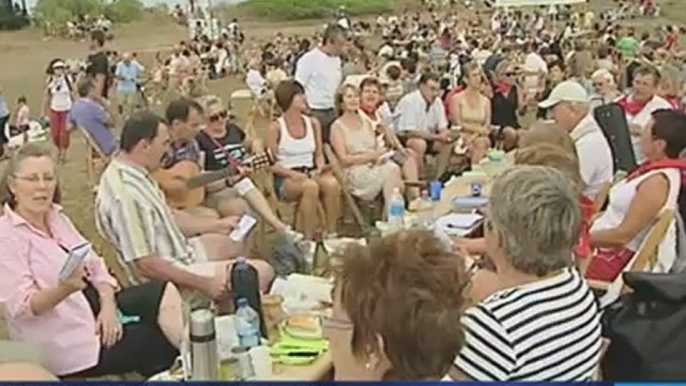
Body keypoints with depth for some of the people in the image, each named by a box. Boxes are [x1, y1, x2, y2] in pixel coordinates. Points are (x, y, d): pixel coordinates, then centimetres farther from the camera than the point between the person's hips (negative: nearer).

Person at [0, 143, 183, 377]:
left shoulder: (56, 217, 9)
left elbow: (95, 266, 7)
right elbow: (21, 306, -21)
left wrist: (108, 306, -11)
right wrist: (64, 289, -40)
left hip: (92, 307, 7)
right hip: (66, 342, -7)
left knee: (165, 293, -10)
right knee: (160, 339, -12)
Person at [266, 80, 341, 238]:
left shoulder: (313, 123, 12)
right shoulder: (276, 127, -3)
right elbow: (271, 164, -5)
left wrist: (320, 167, -7)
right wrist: (293, 174, -20)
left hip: (310, 173, 4)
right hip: (286, 179, -4)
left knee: (332, 183, -29)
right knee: (310, 186, -36)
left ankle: (331, 234, -22)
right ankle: (308, 239, -29)